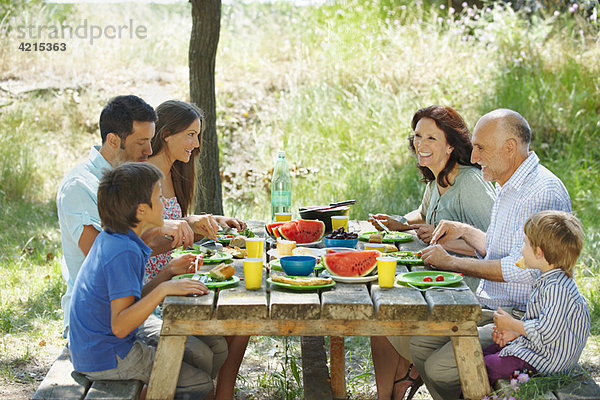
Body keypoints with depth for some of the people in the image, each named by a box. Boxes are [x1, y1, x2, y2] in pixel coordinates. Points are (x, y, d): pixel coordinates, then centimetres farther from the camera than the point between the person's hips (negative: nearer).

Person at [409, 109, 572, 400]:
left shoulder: (543, 193, -20)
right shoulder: (508, 186, 14)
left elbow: (523, 269, -28)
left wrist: (452, 262, -19)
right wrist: (463, 231, 12)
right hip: (492, 308, 10)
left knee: (440, 369, -20)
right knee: (420, 343, 1)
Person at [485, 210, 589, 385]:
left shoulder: (557, 288, -28)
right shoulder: (547, 280, 7)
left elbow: (546, 332, -30)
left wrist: (512, 325, -17)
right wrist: (515, 332, 7)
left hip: (548, 361, -11)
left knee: (486, 367, -14)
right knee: (486, 352, 16)